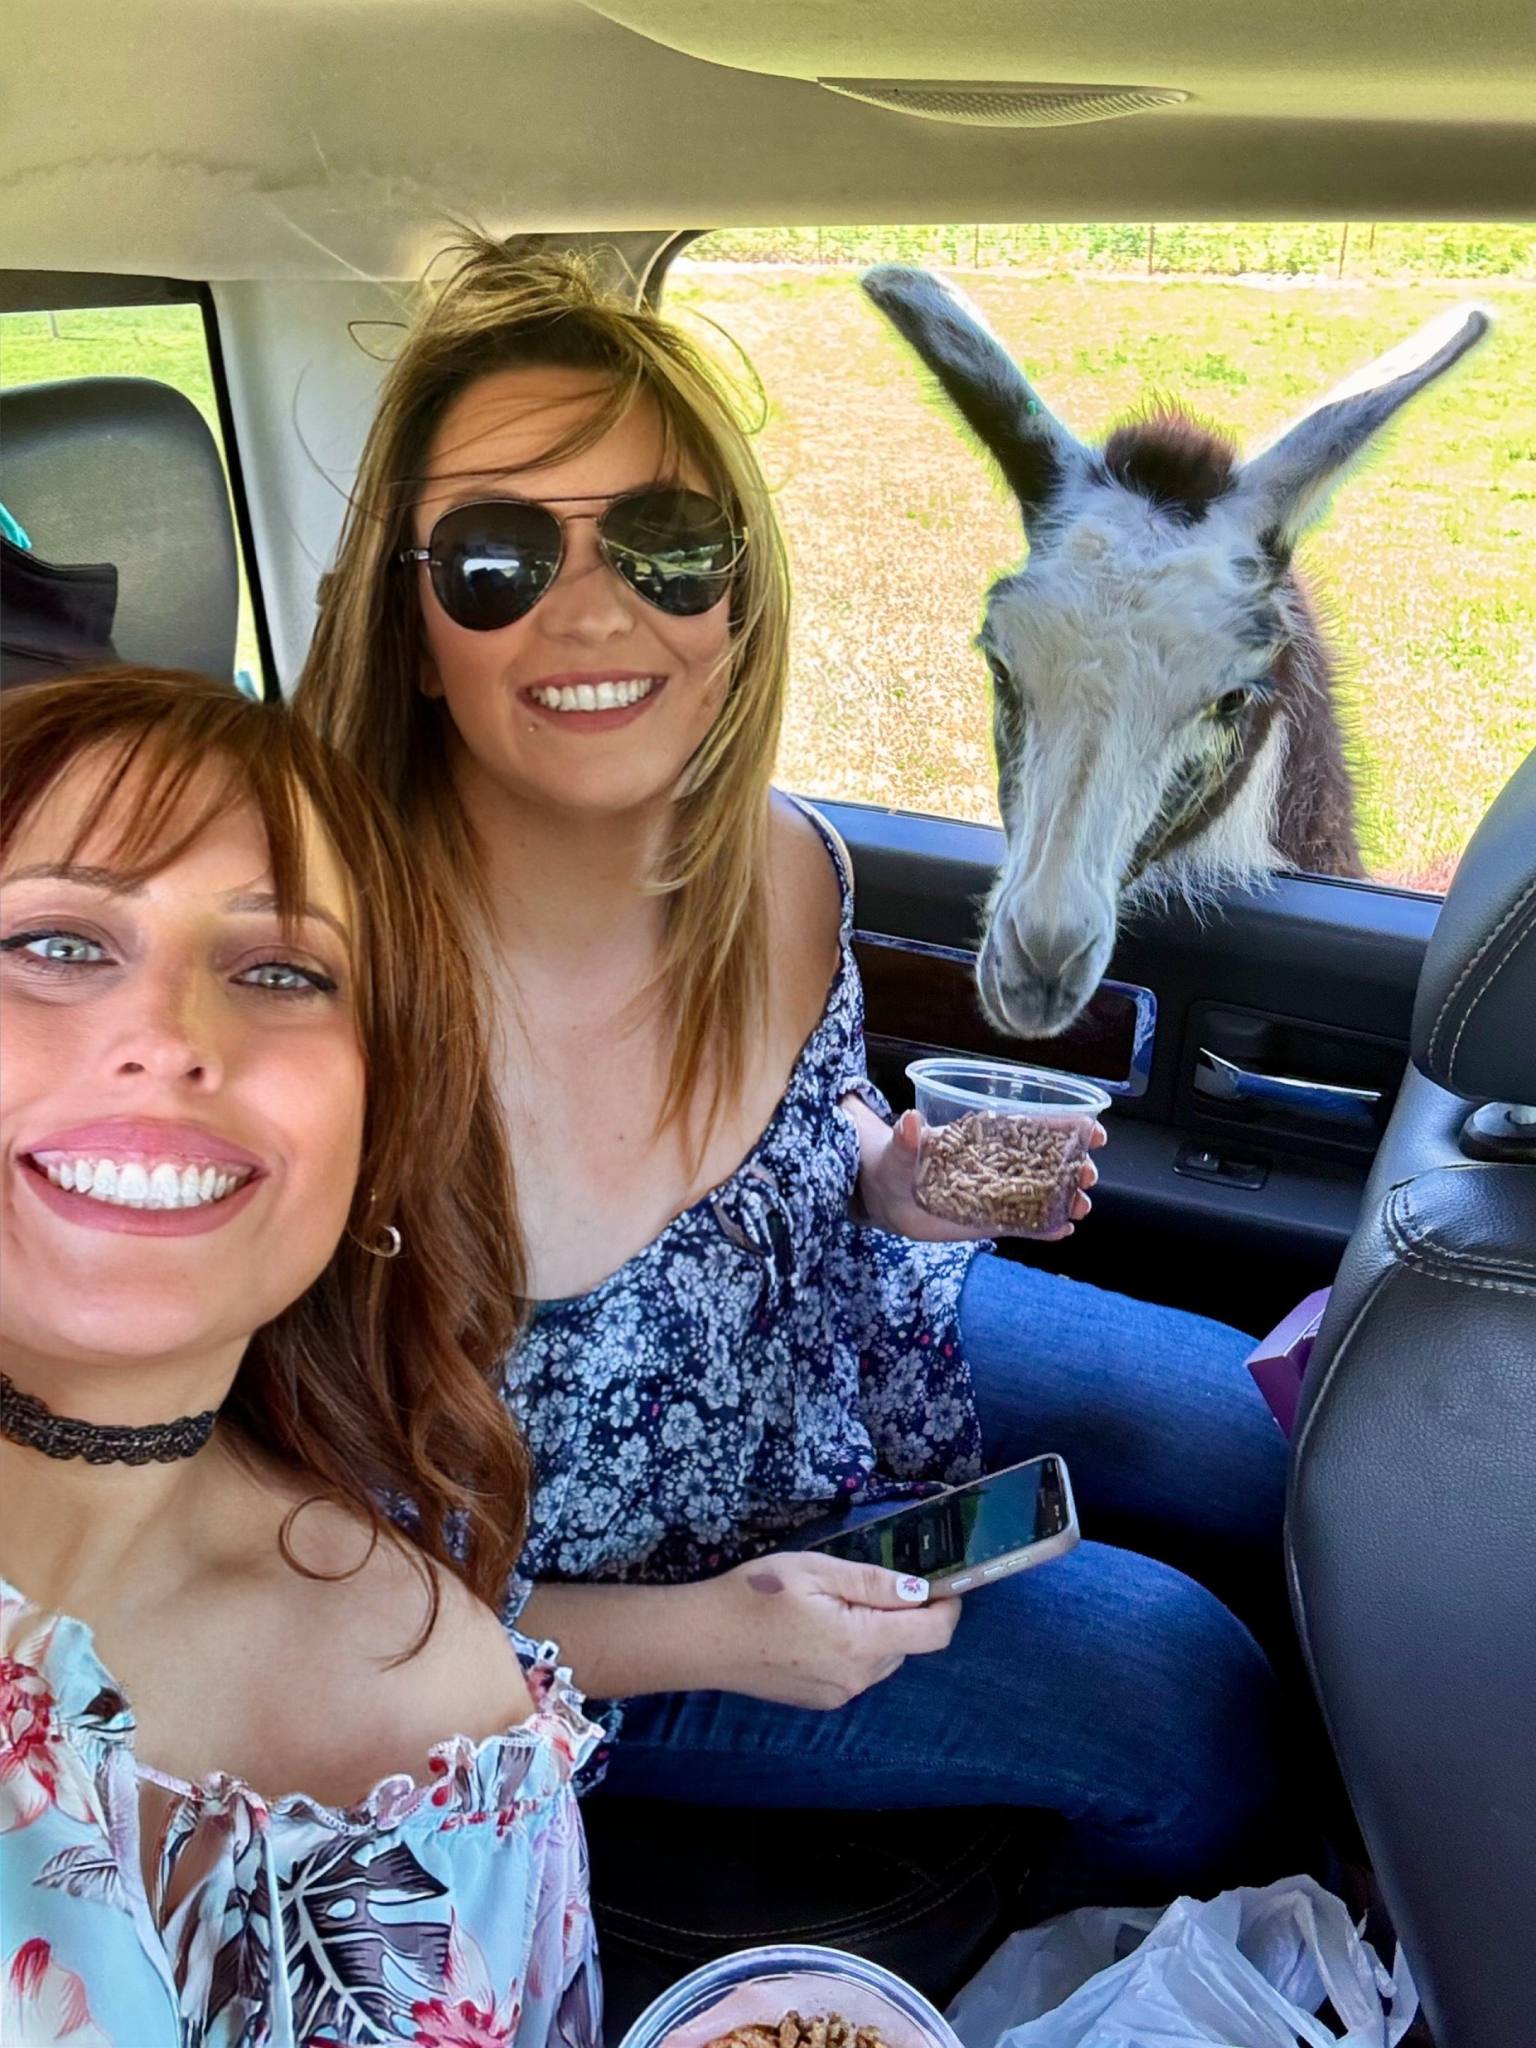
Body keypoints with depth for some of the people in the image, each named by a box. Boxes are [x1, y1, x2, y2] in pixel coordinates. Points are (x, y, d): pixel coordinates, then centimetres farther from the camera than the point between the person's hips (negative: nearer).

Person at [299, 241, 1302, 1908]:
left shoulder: (788, 870, -18)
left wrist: (900, 1185, -16)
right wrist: (696, 1636, -28)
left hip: (850, 1330, 6)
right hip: (593, 1603, -5)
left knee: (1275, 1448, 10)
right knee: (1178, 1692, -10)